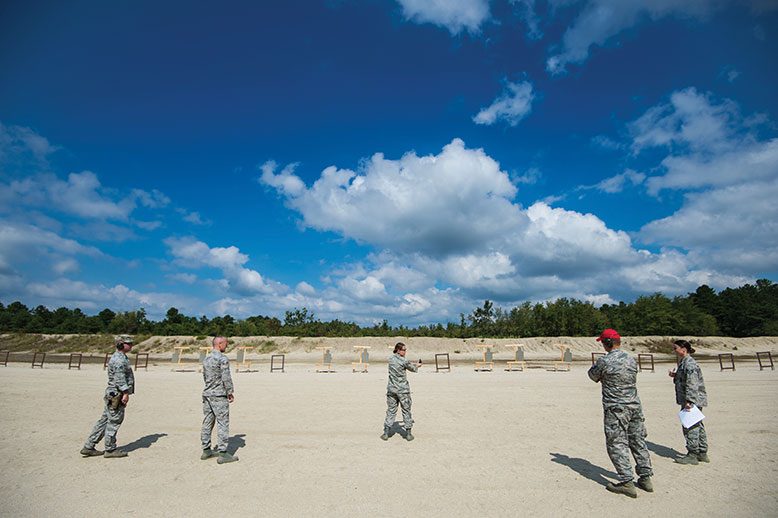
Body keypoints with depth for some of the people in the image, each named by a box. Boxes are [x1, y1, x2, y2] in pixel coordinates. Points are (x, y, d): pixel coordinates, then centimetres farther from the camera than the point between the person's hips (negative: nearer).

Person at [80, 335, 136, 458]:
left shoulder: (122, 357, 17)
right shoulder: (119, 359, -17)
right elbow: (119, 378, -24)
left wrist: (125, 393, 26)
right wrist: (125, 393, -25)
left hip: (112, 396, 10)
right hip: (117, 395, -10)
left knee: (104, 421, 14)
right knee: (114, 422, -1)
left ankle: (88, 447, 20)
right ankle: (110, 450, 8)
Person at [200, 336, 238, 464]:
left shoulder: (206, 359, 12)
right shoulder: (222, 358, -14)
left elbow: (205, 377, 19)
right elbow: (226, 377, -16)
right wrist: (230, 392, -6)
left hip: (207, 394, 9)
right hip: (219, 395, -8)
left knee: (207, 422, 14)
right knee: (222, 423, -4)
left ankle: (206, 451, 21)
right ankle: (222, 454, -3)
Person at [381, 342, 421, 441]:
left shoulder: (391, 359, 3)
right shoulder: (404, 361, -14)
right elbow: (412, 368, 4)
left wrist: (414, 364, 17)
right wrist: (417, 365, 25)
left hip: (391, 389, 5)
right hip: (403, 390, -5)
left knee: (391, 411, 11)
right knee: (406, 411, 8)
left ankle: (386, 433, 11)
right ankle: (408, 433, 13)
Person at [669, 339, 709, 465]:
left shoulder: (689, 364, -18)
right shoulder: (684, 363, 14)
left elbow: (692, 385, -23)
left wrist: (689, 401, -26)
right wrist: (675, 376, 8)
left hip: (692, 401, -11)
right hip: (694, 401, 11)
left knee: (690, 427, -4)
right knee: (698, 426, 16)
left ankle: (692, 455, 2)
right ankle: (702, 454, 24)